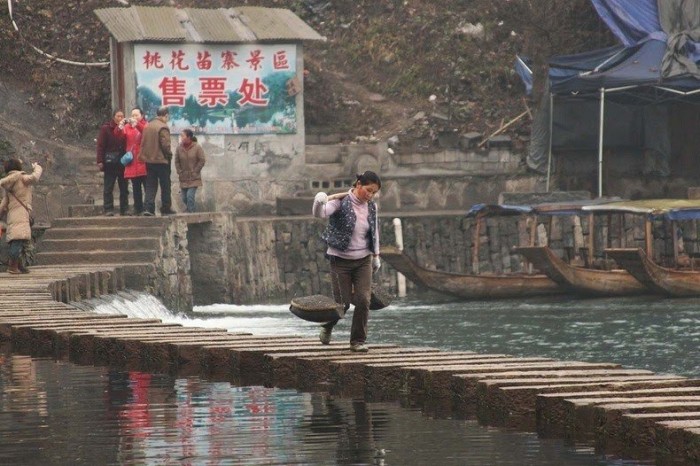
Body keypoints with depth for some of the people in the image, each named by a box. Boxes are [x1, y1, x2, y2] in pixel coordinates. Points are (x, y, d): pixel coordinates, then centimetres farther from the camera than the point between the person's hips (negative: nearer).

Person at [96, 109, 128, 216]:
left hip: (122, 160, 3)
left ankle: (124, 209, 12)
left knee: (124, 187, 6)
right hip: (110, 162, -3)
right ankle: (108, 209, 2)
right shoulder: (106, 129, -1)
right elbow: (100, 145, -5)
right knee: (108, 188, -1)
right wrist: (100, 161, -11)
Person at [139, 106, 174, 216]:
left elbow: (143, 143, 9)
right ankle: (166, 208, 10)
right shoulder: (163, 127, -15)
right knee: (165, 186, 6)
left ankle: (148, 207, -3)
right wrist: (169, 155, -1)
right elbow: (165, 145, -18)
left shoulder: (148, 126, 8)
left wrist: (144, 155, 13)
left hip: (148, 160, 6)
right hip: (161, 160, -6)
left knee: (150, 185, 8)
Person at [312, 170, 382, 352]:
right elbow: (320, 213, -31)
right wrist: (319, 203, -54)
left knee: (363, 300, -8)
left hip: (363, 260, 4)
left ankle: (358, 340, 5)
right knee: (342, 302, 0)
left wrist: (376, 255, 22)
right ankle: (327, 327, 32)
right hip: (341, 260, -4)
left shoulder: (371, 207, 2)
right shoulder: (341, 202, -15)